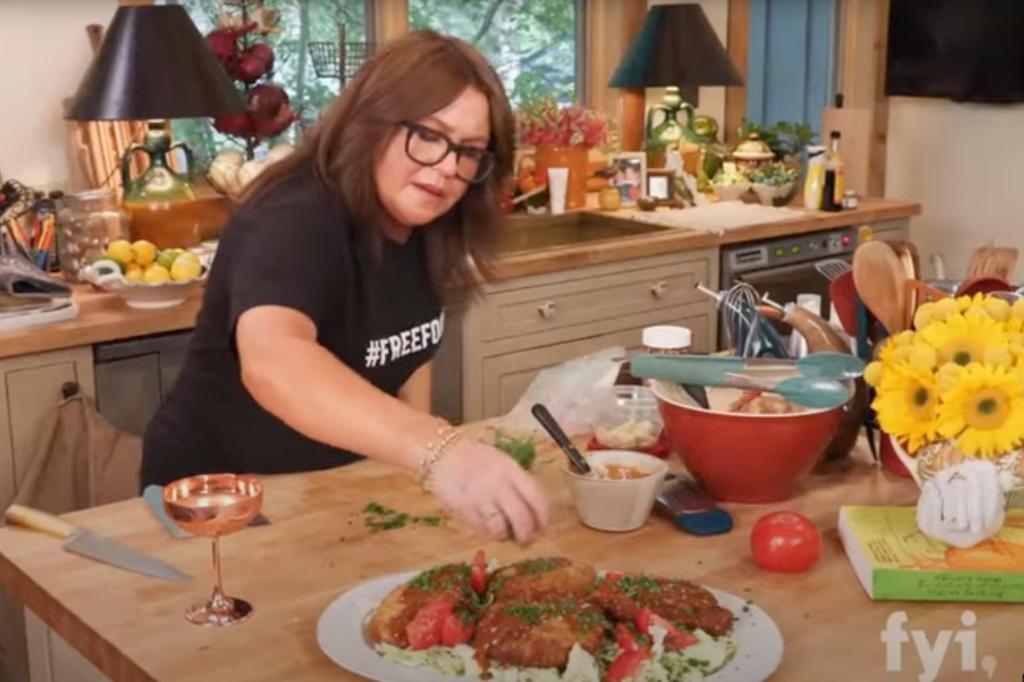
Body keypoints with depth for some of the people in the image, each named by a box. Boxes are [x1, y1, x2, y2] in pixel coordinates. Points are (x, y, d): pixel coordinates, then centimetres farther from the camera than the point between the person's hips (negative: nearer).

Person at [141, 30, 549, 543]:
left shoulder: (418, 225, -3)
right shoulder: (296, 219, -26)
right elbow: (271, 361, -45)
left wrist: (420, 457, -1)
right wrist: (437, 451, -57)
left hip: (334, 489, 6)